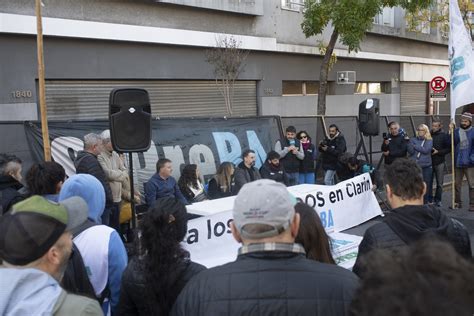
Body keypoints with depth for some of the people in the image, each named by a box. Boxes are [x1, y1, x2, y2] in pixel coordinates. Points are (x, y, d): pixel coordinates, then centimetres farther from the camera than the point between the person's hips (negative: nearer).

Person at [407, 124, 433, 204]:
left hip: (426, 166, 0)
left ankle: (425, 202, 18)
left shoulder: (429, 141, 6)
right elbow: (410, 151, -4)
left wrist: (415, 146, -7)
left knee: (426, 185, 5)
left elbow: (426, 150, -11)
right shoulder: (413, 140, 8)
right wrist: (410, 142, -15)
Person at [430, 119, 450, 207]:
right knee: (428, 182, 3)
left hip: (439, 162, -1)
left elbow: (449, 149, -3)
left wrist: (438, 152, -13)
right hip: (429, 162, 2)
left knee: (439, 183, 6)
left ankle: (438, 199, 17)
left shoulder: (444, 136, -3)